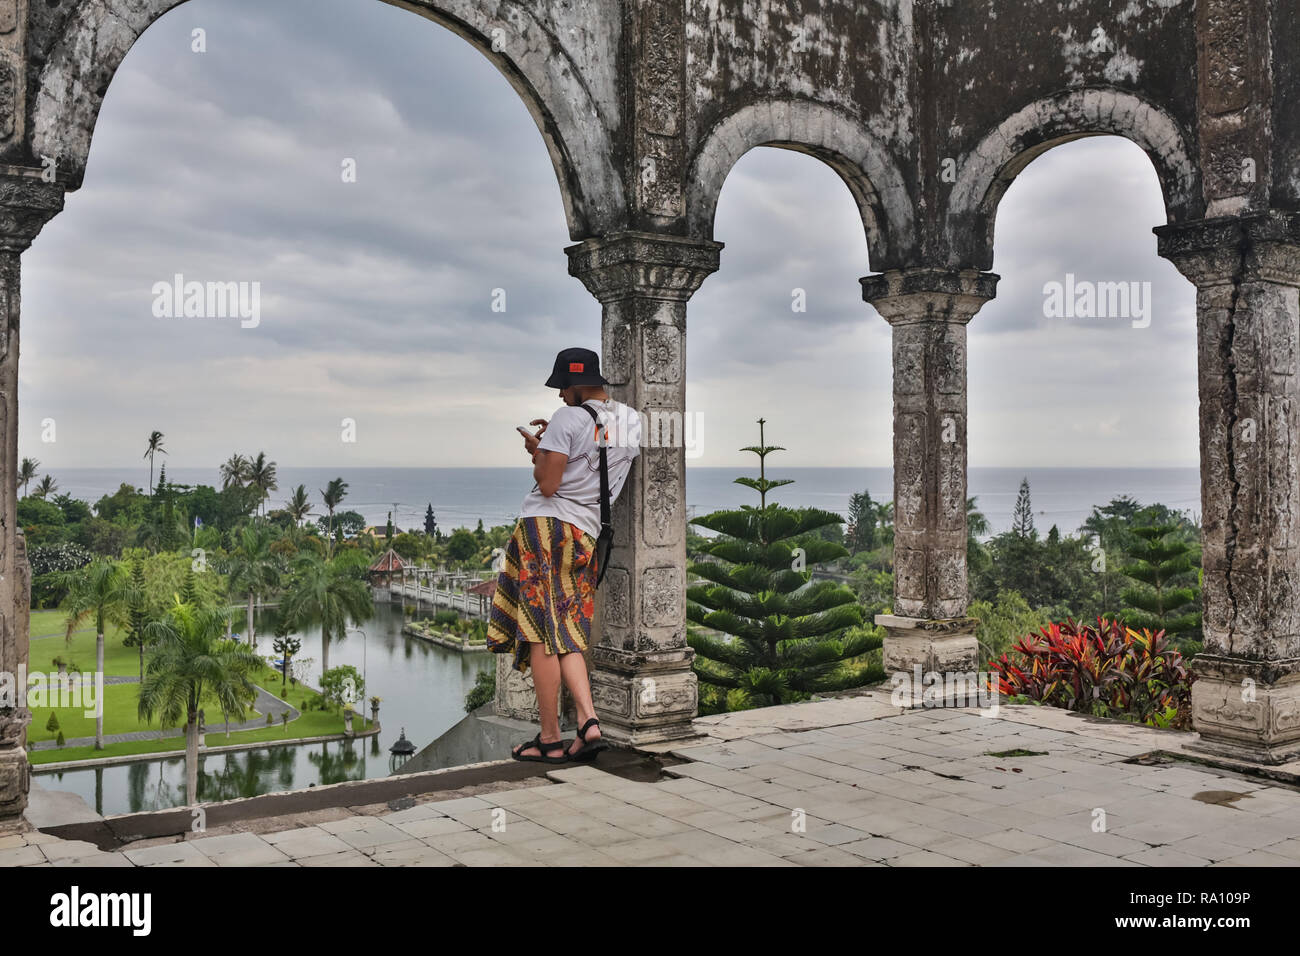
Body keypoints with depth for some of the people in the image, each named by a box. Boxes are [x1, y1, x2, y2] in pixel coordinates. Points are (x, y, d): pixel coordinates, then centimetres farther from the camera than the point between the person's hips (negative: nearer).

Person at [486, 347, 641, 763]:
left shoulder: (569, 418, -10)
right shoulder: (631, 420, 12)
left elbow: (548, 484, -13)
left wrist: (536, 449, 5)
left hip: (545, 525, -7)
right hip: (586, 533, 7)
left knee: (541, 634, -2)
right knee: (568, 636, 12)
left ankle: (550, 739, 0)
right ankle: (588, 721, -4)